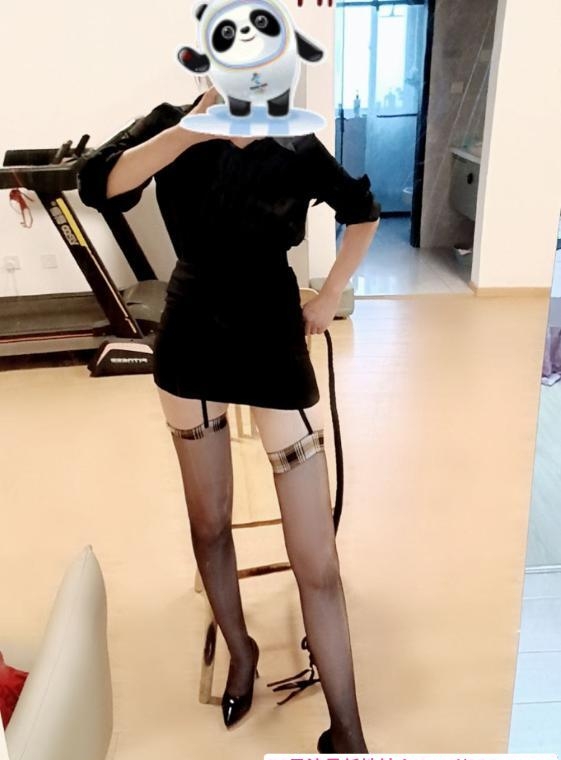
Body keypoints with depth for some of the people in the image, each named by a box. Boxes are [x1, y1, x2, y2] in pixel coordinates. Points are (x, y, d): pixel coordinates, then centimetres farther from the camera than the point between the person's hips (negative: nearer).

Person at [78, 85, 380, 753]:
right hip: (191, 349, 2)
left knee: (316, 560, -3)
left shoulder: (297, 148, -6)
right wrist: (194, 129, -29)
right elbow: (98, 186, -20)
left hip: (276, 352, -2)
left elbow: (363, 210, 11)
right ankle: (240, 651, 43)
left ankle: (345, 730, 16)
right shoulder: (174, 124, -3)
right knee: (208, 523, 16)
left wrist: (328, 299, 6)